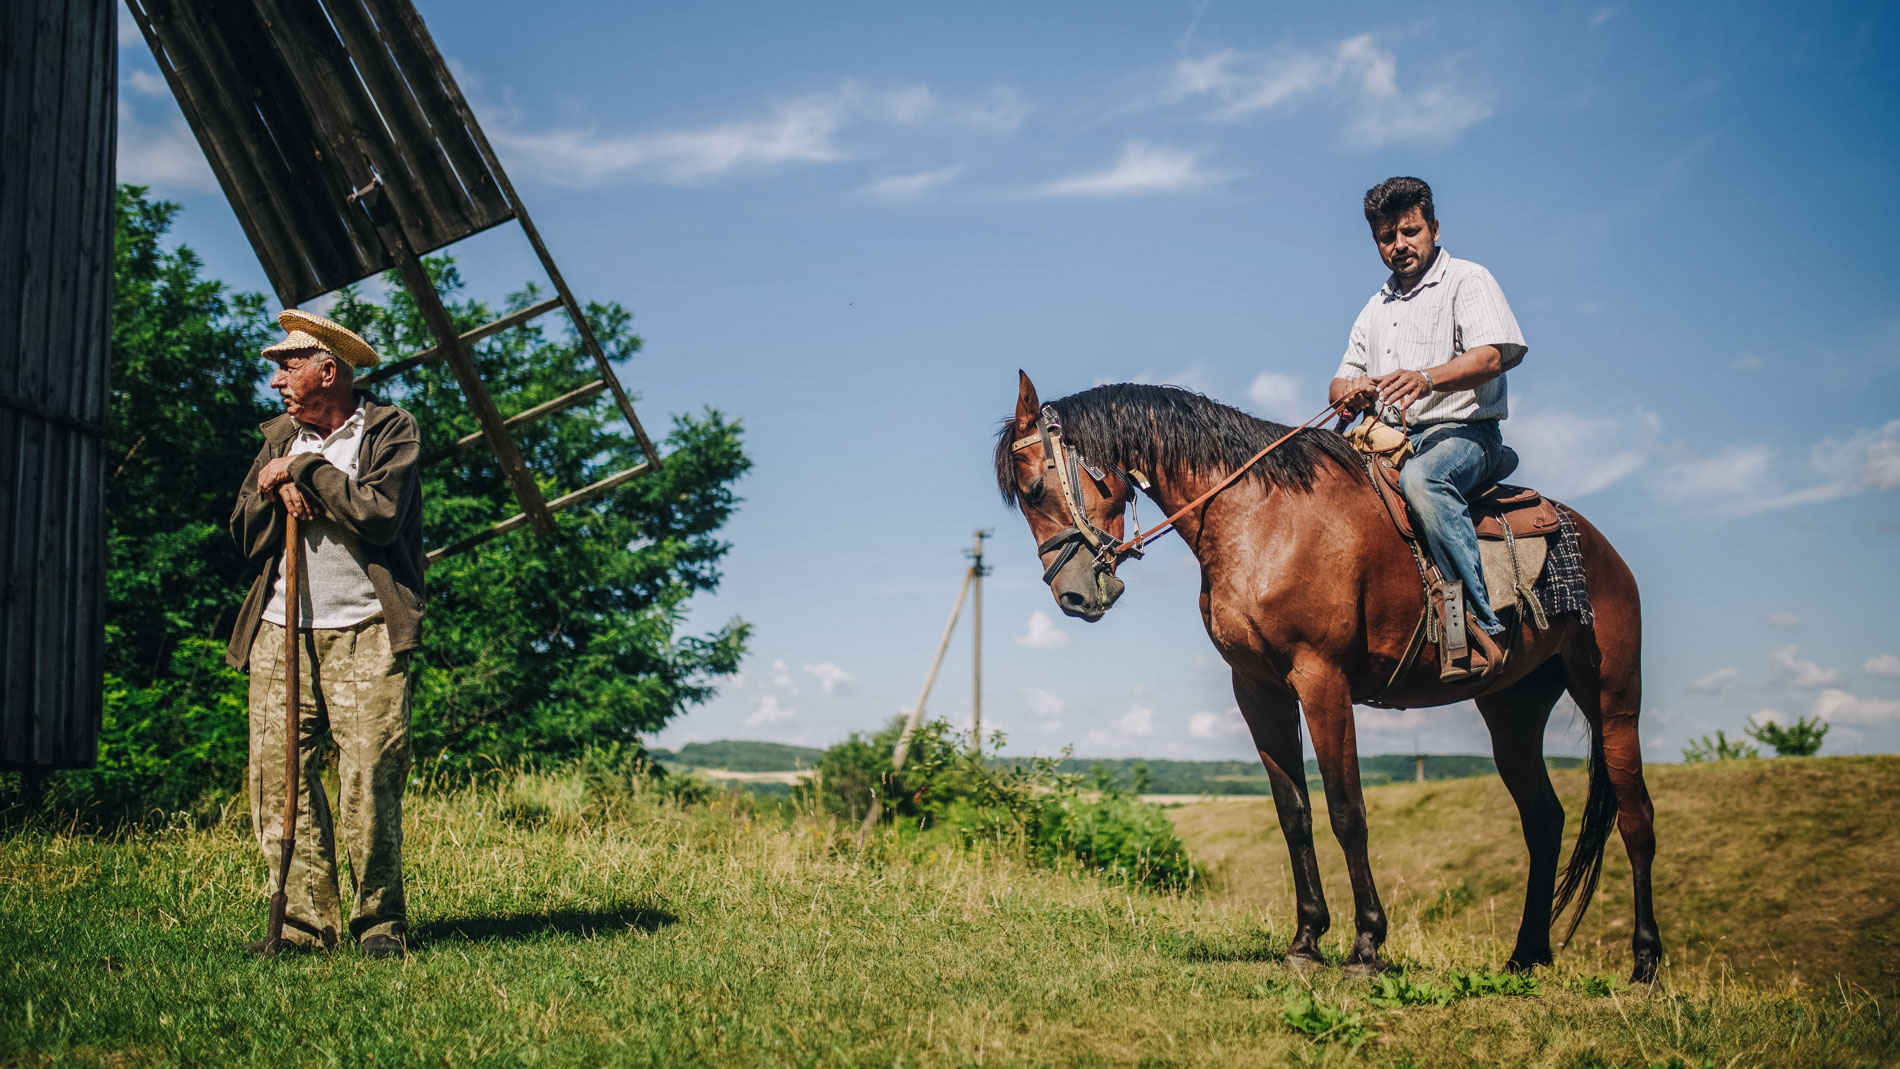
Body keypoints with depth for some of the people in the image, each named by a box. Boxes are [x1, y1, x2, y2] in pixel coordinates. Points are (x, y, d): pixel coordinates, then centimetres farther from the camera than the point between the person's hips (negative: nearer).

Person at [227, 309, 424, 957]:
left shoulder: (390, 430, 5)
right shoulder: (280, 437, 22)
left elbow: (380, 515, -11)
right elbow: (246, 537, 17)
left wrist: (305, 469, -4)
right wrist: (279, 489, -2)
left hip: (364, 633, -5)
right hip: (280, 631, 5)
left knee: (368, 780, -10)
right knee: (278, 777, -3)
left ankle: (379, 922, 0)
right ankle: (304, 922, 4)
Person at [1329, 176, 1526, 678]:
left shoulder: (1467, 280, 3)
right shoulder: (1377, 308, 25)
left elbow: (1495, 353, -14)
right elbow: (1341, 382, 23)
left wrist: (1427, 379, -33)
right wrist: (1350, 391, -4)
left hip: (1460, 433, -7)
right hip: (1389, 442, 7)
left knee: (1421, 479, -40)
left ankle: (1480, 624, -41)